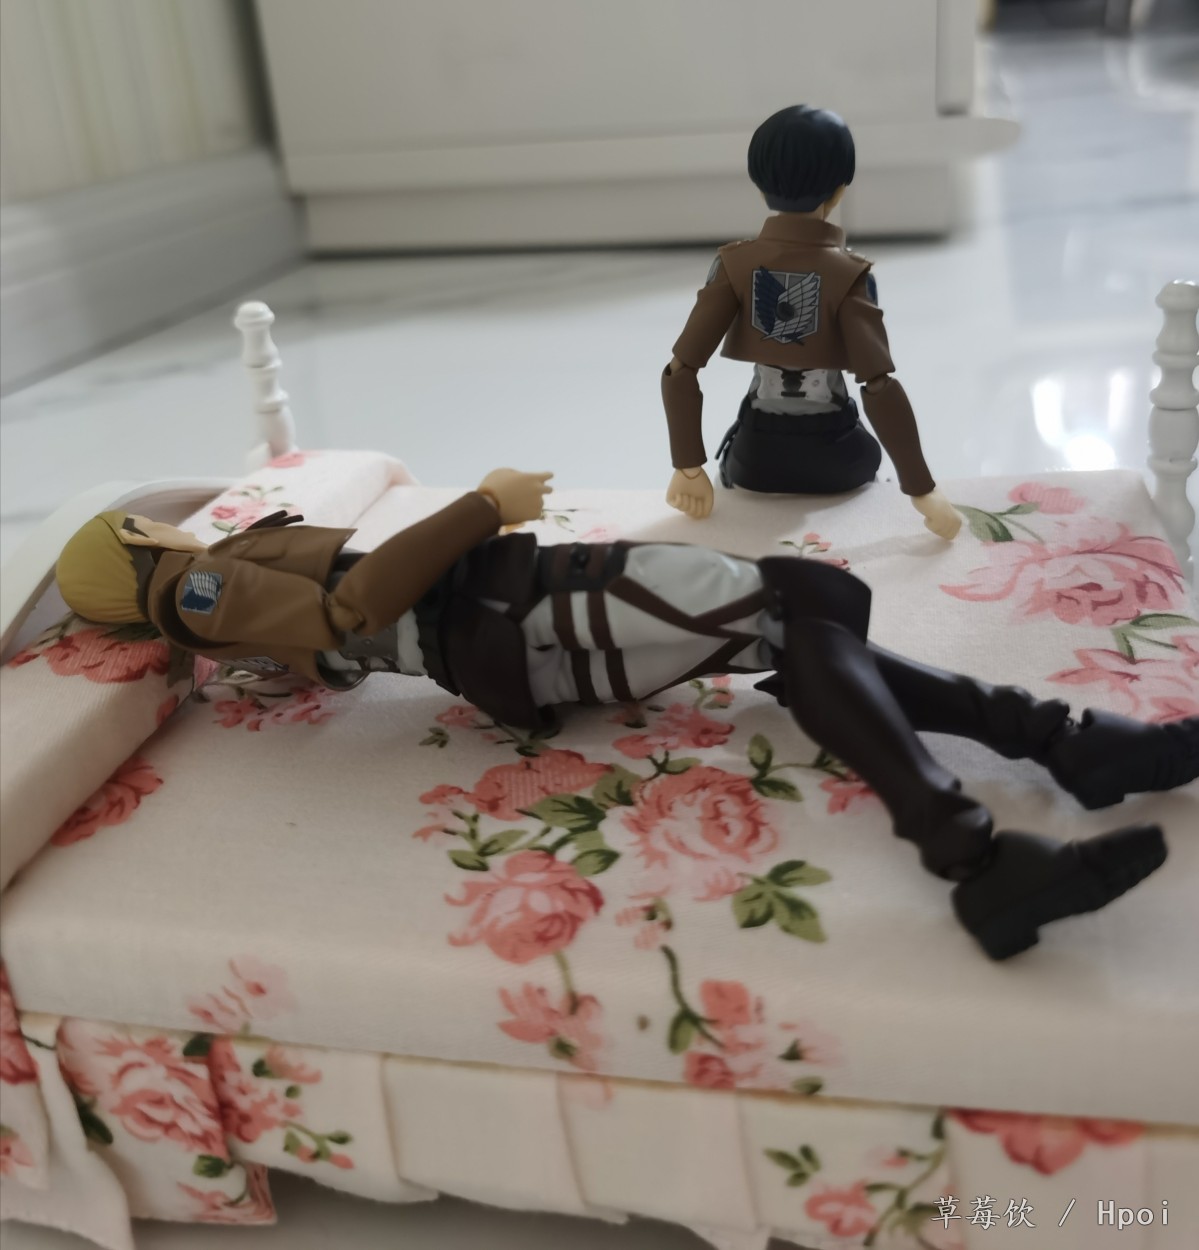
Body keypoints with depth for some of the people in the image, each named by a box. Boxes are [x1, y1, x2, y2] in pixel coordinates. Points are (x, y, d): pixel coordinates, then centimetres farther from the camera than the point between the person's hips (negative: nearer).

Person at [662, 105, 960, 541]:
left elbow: (680, 372, -17)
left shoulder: (735, 264, -11)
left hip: (757, 455, 1)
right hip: (834, 456, -1)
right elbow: (880, 388, -25)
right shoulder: (850, 274, -17)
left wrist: (688, 467, -9)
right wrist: (922, 489, -20)